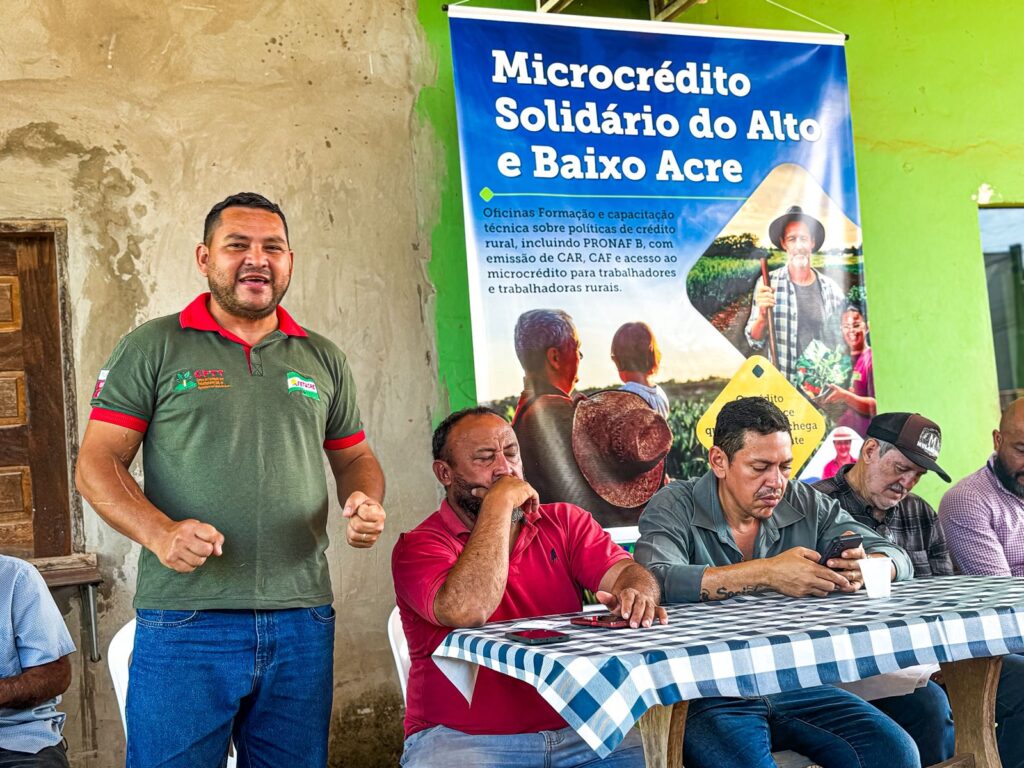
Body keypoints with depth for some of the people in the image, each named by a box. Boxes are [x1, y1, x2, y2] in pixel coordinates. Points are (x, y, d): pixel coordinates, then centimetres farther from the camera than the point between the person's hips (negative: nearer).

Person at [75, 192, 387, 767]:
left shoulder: (324, 360, 15)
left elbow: (355, 457, 22)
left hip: (303, 621, 4)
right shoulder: (152, 348, 3)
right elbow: (98, 462, 0)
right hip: (184, 621, -3)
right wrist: (158, 532, -18)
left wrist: (367, 502, -2)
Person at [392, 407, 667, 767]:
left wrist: (637, 593, -27)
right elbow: (466, 611, -23)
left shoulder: (564, 522, 11)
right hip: (462, 737, -3)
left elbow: (627, 571, -3)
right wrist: (499, 503, -16)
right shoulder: (418, 546, -4)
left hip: (576, 731, 4)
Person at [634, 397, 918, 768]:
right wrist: (767, 573, -29)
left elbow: (896, 558, 7)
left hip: (797, 684, 5)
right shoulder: (674, 508, -4)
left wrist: (862, 569, -19)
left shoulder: (807, 504, 9)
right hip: (711, 694, -4)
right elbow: (654, 580, -24)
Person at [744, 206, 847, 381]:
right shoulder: (768, 283, 0)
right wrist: (762, 315, -19)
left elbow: (843, 340, 16)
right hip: (783, 384, -1)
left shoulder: (832, 288, 5)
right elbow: (755, 341, -1)